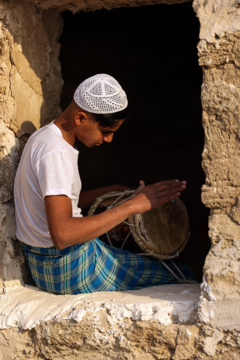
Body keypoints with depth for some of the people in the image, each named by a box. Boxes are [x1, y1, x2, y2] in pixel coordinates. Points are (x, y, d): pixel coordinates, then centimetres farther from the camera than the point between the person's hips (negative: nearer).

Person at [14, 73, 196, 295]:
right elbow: (62, 235, -34)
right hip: (69, 271, -10)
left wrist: (110, 192, 8)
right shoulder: (55, 153, -25)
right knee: (182, 275, -6)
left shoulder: (45, 136, 7)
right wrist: (132, 206, -32)